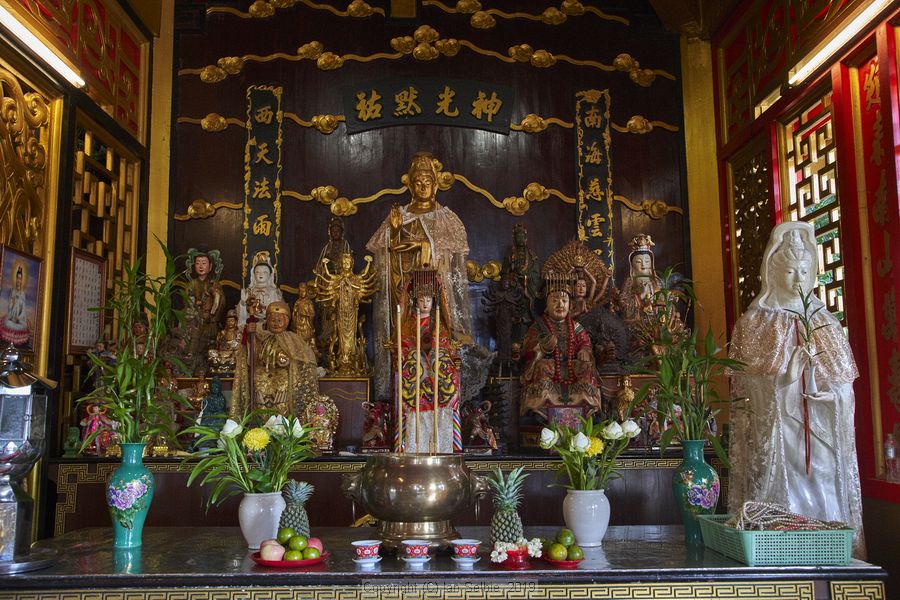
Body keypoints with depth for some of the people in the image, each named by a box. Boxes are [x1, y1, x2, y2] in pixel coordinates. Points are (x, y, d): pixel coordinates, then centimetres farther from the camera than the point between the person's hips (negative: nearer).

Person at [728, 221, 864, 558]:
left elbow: (845, 381, 13)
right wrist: (786, 379, -18)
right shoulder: (755, 323, 4)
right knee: (783, 506, -6)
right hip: (775, 432, -3)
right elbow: (750, 387, -3)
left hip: (823, 434, 3)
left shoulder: (825, 323, 13)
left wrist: (832, 394, -7)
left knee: (826, 501, 1)